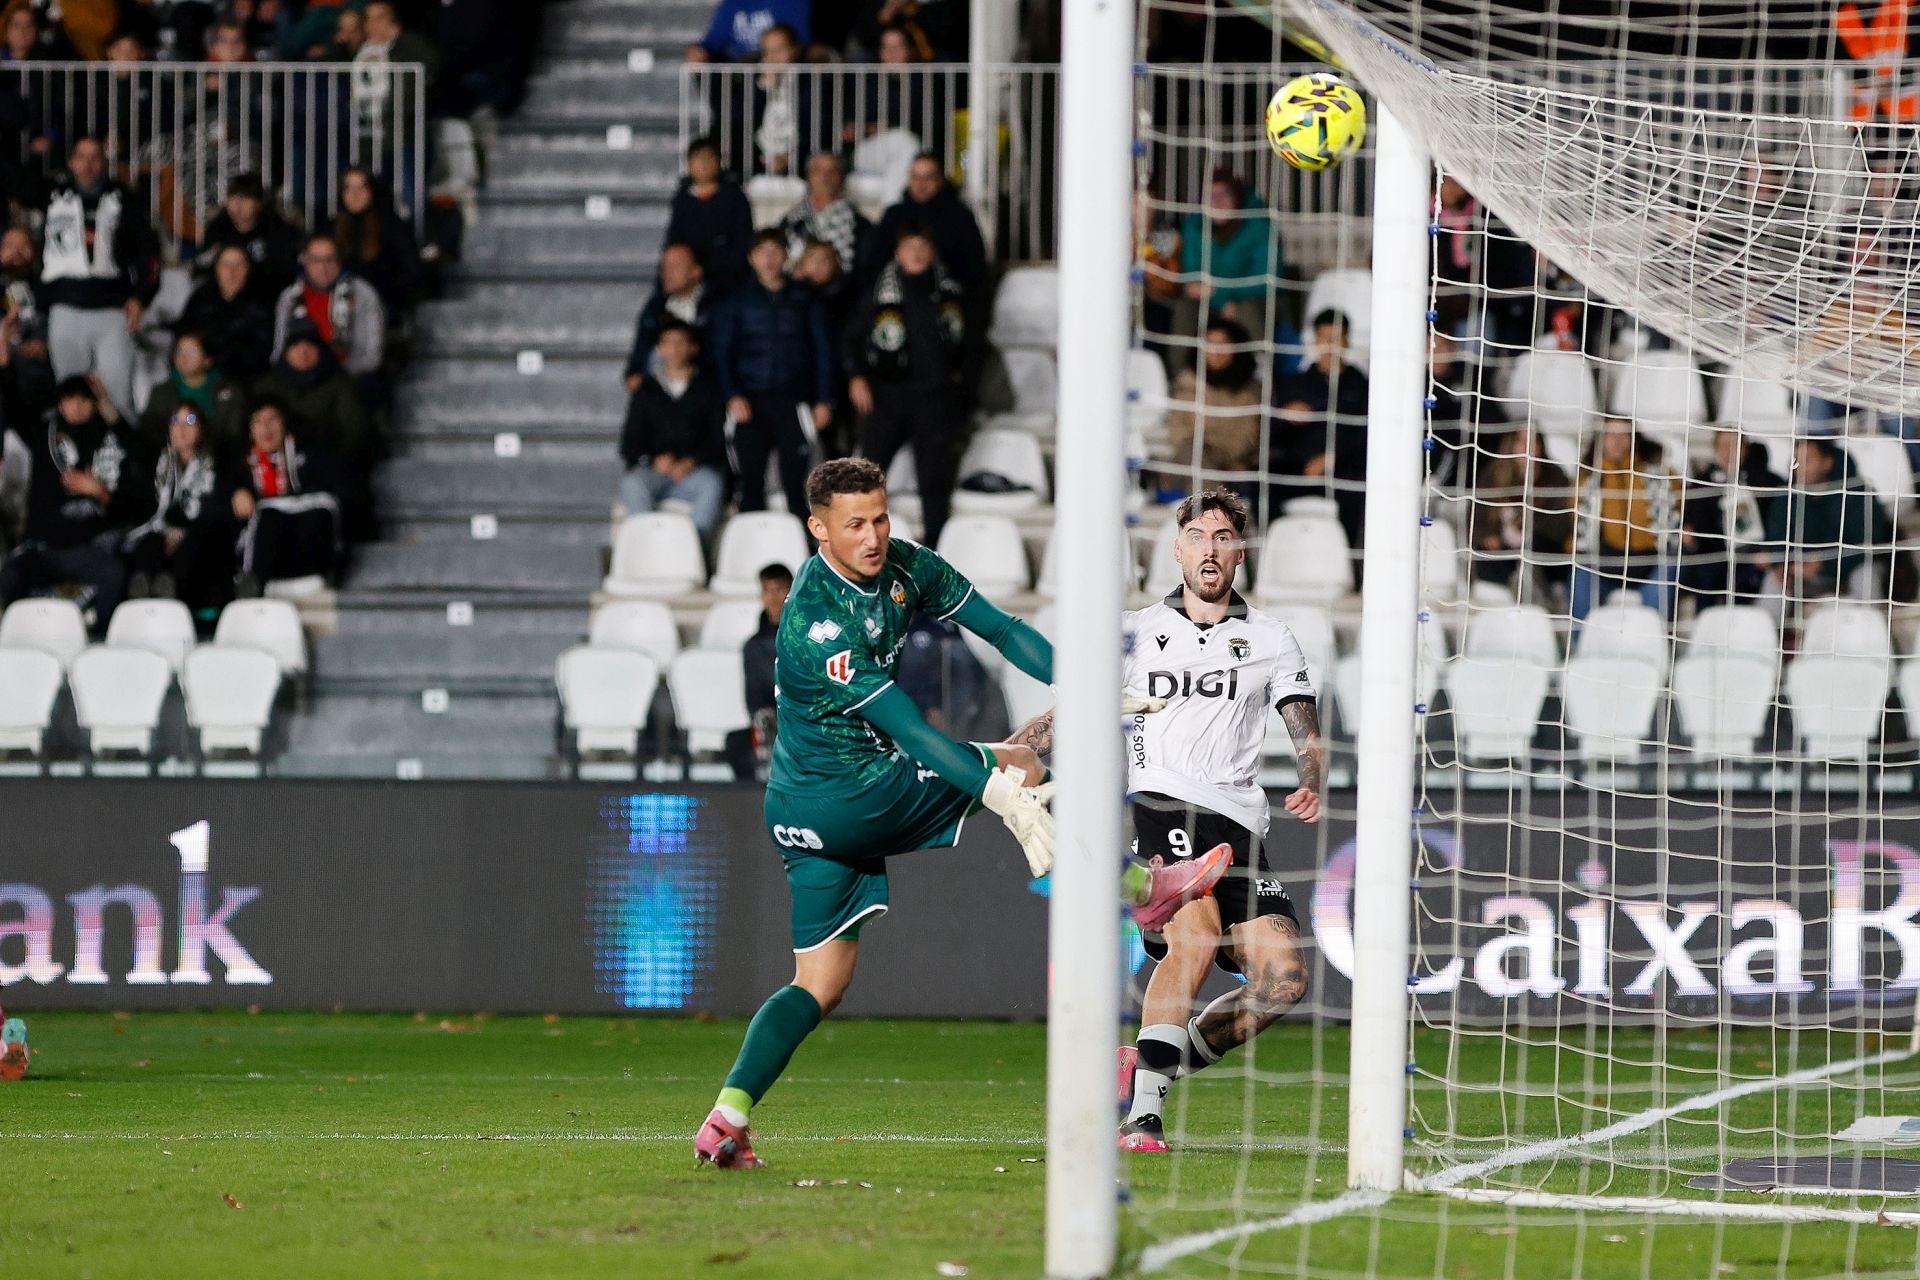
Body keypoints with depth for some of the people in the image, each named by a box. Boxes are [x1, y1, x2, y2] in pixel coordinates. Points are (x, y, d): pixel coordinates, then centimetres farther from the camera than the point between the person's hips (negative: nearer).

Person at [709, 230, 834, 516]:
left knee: (795, 483, -5)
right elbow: (722, 352, 8)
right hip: (751, 401, 0)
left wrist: (824, 400, 3)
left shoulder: (804, 300, 12)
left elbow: (822, 351, 12)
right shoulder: (738, 302, 11)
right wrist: (732, 396, -6)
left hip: (793, 402, 0)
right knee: (751, 483, -2)